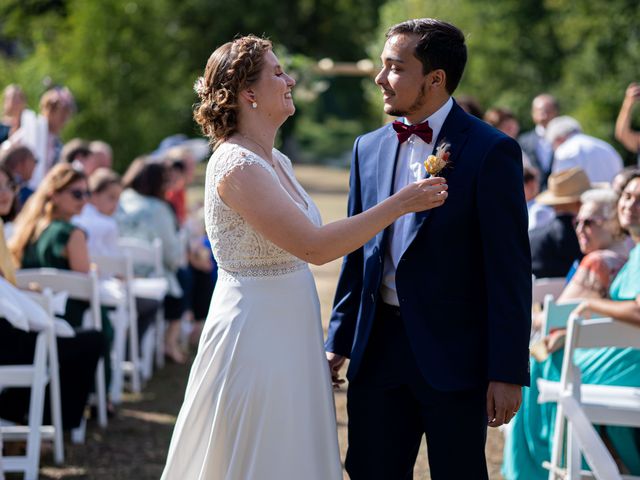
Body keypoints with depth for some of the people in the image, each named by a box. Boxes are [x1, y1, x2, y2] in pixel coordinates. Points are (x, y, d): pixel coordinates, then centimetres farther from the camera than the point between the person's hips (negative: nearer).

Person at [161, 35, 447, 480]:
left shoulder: (278, 162, 10)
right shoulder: (236, 166, -19)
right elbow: (313, 246, -25)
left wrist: (319, 349, 17)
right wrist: (399, 205, -20)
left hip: (289, 340, 9)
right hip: (254, 339, -9)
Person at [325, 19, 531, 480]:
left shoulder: (490, 151, -9)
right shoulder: (369, 148, 10)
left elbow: (510, 267, -11)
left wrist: (508, 372, -13)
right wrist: (339, 340, 12)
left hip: (454, 355, -5)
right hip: (379, 350, 5)